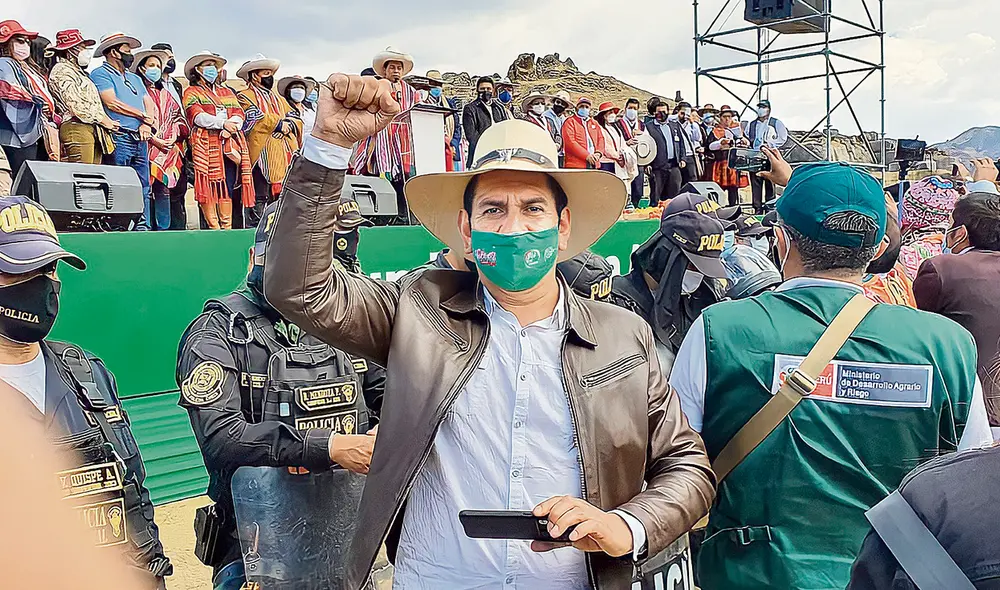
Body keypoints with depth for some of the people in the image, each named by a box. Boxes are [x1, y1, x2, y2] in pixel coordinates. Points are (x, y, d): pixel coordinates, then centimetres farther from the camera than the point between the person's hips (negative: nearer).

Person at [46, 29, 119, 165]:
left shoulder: (80, 72, 29)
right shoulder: (61, 70, 0)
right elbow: (75, 105, -11)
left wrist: (108, 122, 8)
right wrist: (103, 120, -9)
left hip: (95, 129, 9)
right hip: (76, 128, -9)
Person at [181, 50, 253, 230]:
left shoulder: (227, 92, 28)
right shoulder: (192, 92, 13)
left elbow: (239, 113, 13)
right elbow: (197, 116, -4)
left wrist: (232, 126, -9)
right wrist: (223, 123, -16)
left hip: (231, 143, 4)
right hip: (206, 144, -4)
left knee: (229, 186, -3)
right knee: (208, 186, -12)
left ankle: (227, 228, -3)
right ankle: (213, 227, -12)